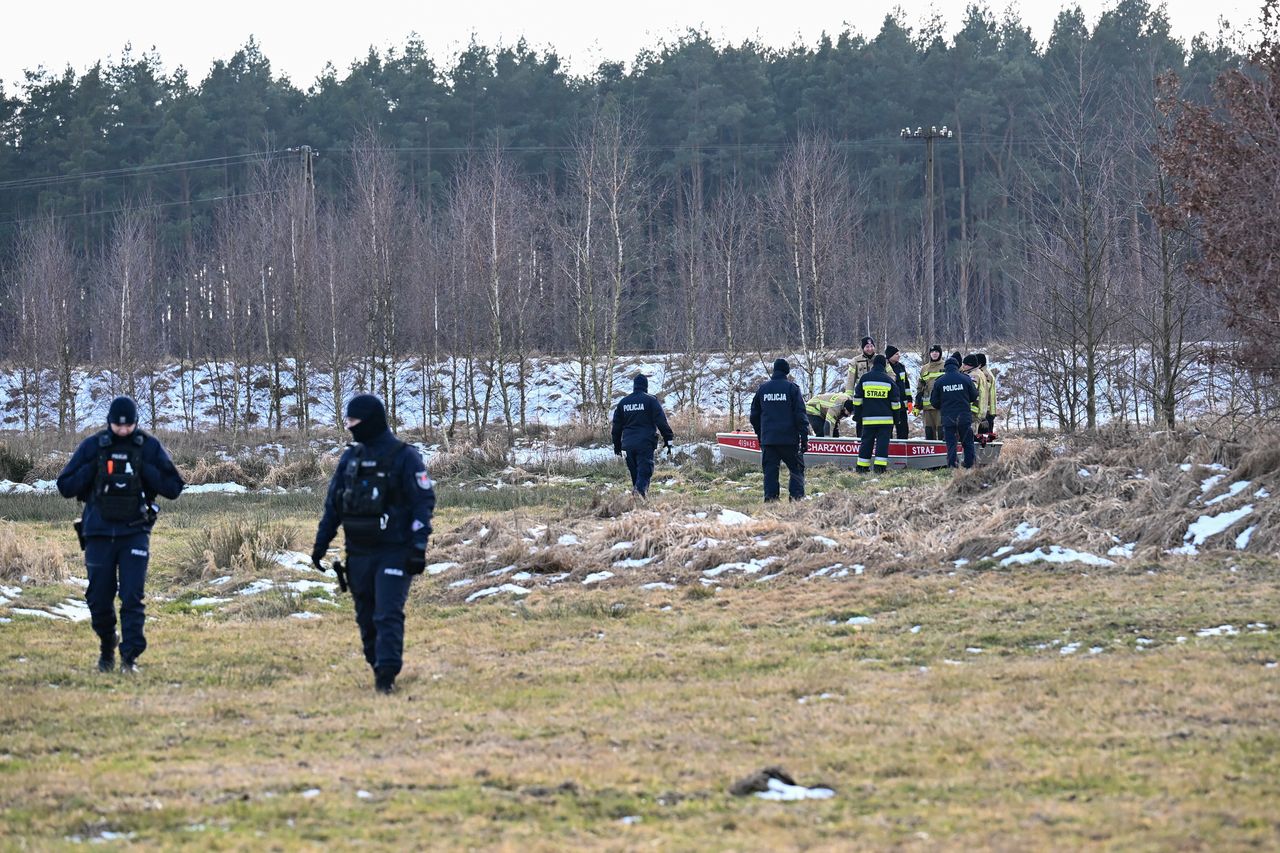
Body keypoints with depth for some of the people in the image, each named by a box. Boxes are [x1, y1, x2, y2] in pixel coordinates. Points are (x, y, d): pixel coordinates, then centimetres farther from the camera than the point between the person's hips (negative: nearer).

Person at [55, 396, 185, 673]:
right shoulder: (92, 447, 2)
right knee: (99, 599, 6)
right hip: (99, 533, 1)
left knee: (132, 598, -11)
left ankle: (130, 656, -10)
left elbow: (174, 488, 1)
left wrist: (145, 470, -12)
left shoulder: (150, 447, 1)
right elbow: (65, 487, 4)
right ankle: (107, 648, 29)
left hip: (135, 534, -1)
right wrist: (91, 470, -12)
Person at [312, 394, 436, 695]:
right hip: (358, 554, 6)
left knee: (388, 615, -14)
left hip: (394, 553, -6)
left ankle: (387, 675, -17)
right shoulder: (350, 458, 12)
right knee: (366, 618, 8)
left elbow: (424, 503, -9)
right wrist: (321, 544, 12)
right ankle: (378, 669, 19)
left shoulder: (404, 458, -6)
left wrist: (418, 547, -17)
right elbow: (333, 503, 17)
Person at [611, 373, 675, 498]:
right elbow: (661, 422, -6)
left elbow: (617, 426, 18)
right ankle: (640, 492, -31)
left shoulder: (623, 402, 13)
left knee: (634, 474, 14)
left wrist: (617, 445, 25)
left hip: (628, 444, 4)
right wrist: (668, 440, -1)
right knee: (644, 472, -10)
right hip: (645, 444, -4)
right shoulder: (650, 400, -2)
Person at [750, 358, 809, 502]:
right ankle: (797, 497, -8)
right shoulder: (792, 388, -3)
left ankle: (770, 499, -1)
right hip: (789, 439, -3)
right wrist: (804, 439, -3)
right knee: (796, 469, 5)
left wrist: (760, 435, 26)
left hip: (768, 440, 3)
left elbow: (754, 416, 15)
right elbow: (800, 415, -6)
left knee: (770, 471, 6)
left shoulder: (762, 389, 9)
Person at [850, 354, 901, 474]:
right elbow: (895, 402, 4)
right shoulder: (889, 380, 1)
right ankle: (880, 466, -9)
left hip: (868, 418, 1)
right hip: (886, 418, -1)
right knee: (882, 442, -1)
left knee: (866, 442, 8)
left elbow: (857, 400, 5)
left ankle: (862, 467, 9)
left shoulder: (864, 378, 3)